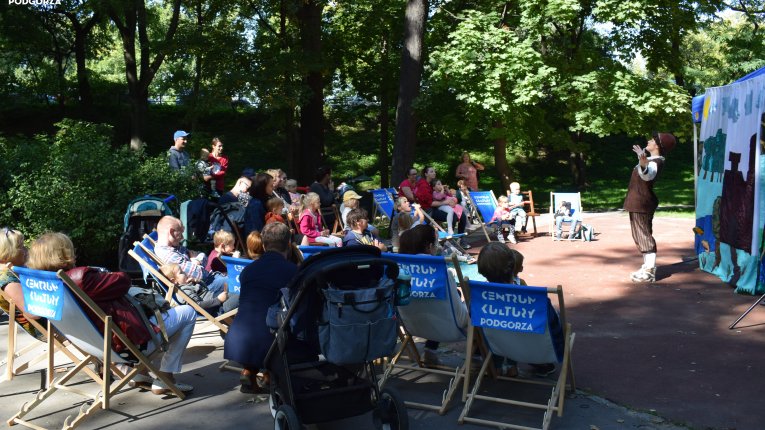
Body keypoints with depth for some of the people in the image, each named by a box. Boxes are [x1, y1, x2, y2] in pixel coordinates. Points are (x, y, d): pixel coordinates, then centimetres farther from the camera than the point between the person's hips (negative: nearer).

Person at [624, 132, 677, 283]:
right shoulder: (651, 160, 13)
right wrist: (641, 156, 50)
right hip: (638, 202, 10)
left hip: (642, 203, -10)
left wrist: (643, 164, -63)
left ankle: (649, 272, -12)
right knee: (641, 236, 16)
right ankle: (648, 266, 24)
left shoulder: (655, 162, -18)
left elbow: (648, 174, -42)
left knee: (644, 236, -11)